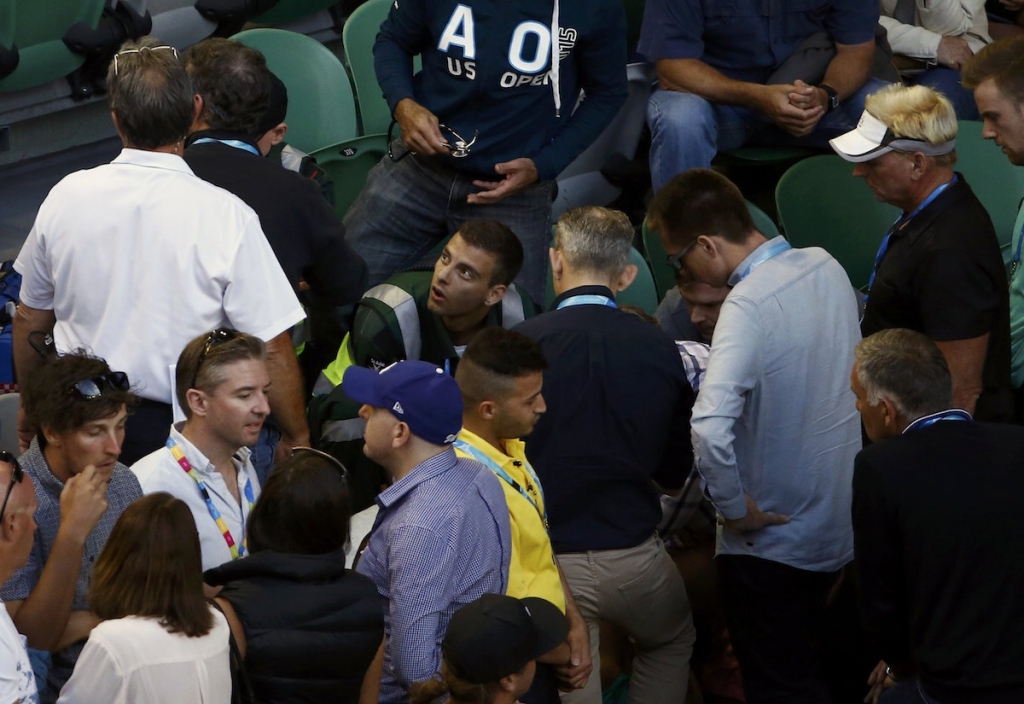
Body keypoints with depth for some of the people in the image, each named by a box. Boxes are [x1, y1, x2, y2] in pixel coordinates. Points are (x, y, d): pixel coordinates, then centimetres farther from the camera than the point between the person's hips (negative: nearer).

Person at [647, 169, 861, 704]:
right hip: (841, 522, 8)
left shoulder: (749, 306, -28)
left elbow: (710, 428, -40)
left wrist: (735, 508, -24)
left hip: (772, 536, -8)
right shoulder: (826, 268, -4)